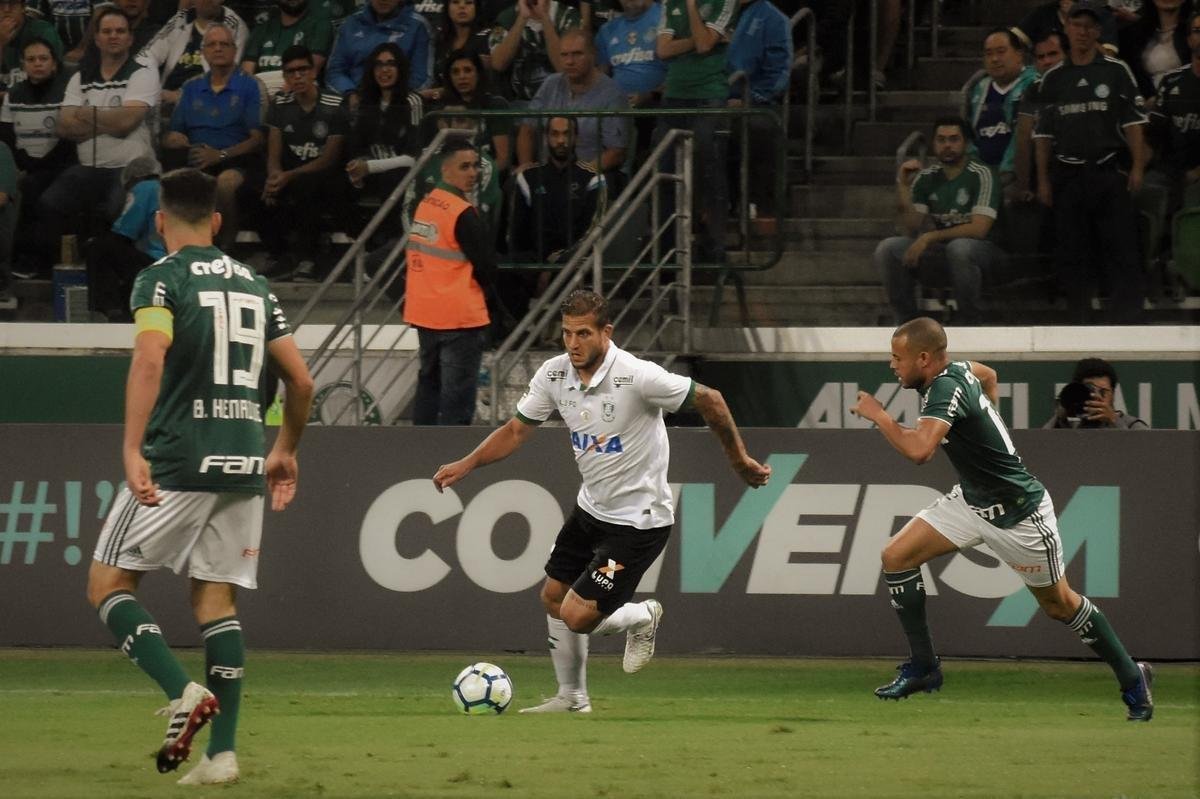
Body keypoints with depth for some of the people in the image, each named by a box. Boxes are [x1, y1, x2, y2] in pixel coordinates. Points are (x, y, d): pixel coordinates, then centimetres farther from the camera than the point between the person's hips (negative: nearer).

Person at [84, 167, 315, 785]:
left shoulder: (161, 279, -4)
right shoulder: (252, 285, 14)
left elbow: (150, 358, -22)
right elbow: (300, 380, 15)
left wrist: (132, 450, -28)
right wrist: (285, 450, 30)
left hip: (177, 463, -6)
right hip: (243, 467, 6)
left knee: (108, 585, 4)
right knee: (216, 600, 8)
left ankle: (183, 693, -16)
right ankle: (222, 751, -1)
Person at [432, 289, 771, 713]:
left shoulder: (638, 376, -26)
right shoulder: (554, 375, -7)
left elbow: (710, 400, -15)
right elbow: (516, 430, 5)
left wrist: (739, 460, -5)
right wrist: (465, 465, -8)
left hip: (638, 519, -7)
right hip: (591, 509, 7)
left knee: (577, 616, -12)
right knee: (553, 597, 14)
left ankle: (642, 617, 20)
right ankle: (572, 697, 33)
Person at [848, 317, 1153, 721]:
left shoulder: (947, 388, -29)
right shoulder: (957, 369, -3)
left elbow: (919, 450, -44)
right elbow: (988, 375, 21)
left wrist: (878, 414, -29)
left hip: (1018, 513, -9)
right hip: (972, 499, 9)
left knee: (1059, 604, 7)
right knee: (897, 557, -4)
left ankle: (1132, 679, 26)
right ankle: (923, 667, 4)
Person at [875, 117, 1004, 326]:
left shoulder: (981, 175, -11)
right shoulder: (926, 179, 5)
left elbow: (978, 229, -20)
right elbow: (911, 230, -1)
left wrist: (929, 238, -23)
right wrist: (903, 186, -12)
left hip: (983, 250, -5)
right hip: (940, 249, 5)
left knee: (958, 247, -39)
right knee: (887, 249, -16)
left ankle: (969, 321, -21)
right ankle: (907, 320, -3)